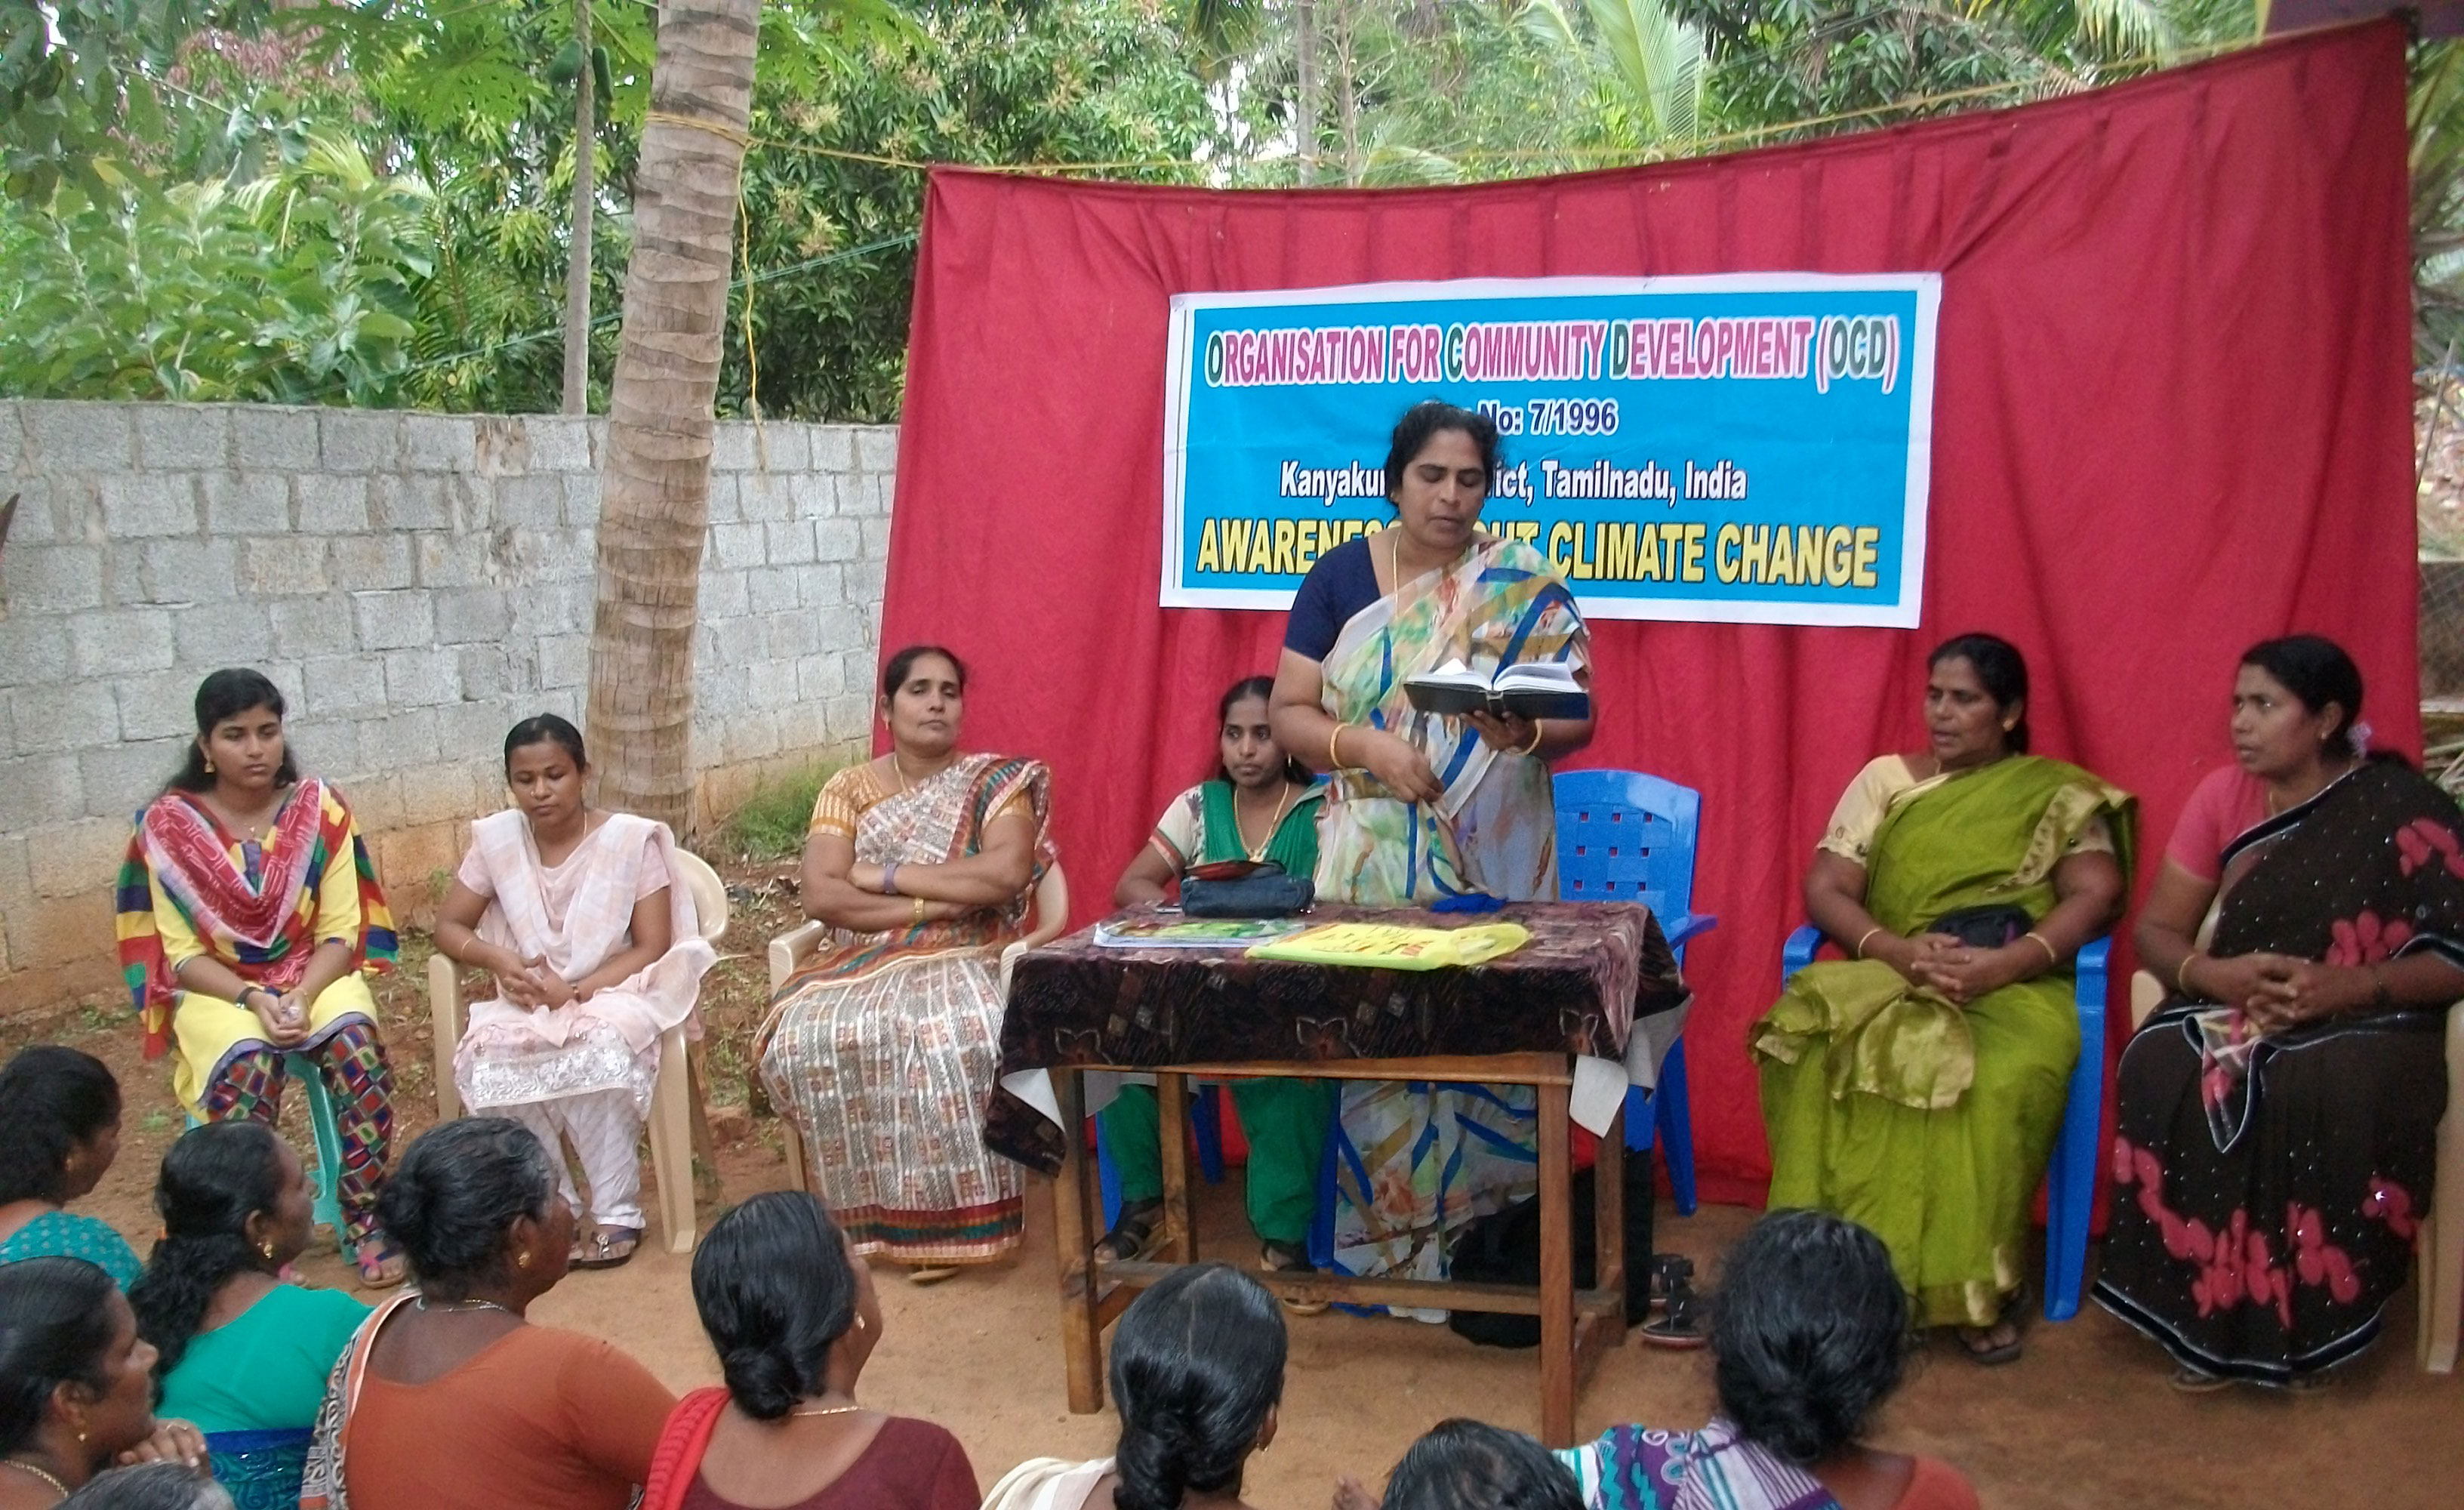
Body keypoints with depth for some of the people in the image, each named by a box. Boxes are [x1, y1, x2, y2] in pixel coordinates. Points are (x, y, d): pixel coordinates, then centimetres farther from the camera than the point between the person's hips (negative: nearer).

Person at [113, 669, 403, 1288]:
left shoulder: (320, 809, -4)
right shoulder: (168, 825, -6)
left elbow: (341, 934, -4)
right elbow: (180, 952, -6)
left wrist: (303, 997, -22)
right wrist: (253, 999, -22)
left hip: (316, 975, 1)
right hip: (216, 988, -1)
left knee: (356, 1040, -31)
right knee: (248, 1062, -34)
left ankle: (365, 1221, -21)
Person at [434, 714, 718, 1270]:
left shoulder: (632, 839, -7)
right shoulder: (496, 839, 2)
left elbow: (652, 947, -10)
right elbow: (448, 926, 8)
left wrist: (577, 991, -24)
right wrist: (499, 960, -14)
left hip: (615, 995, -3)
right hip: (527, 1004, 3)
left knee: (599, 1051, -37)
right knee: (488, 1058, -30)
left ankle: (616, 1211, -20)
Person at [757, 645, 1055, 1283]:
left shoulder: (995, 782, 4)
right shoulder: (849, 789, 9)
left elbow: (1007, 873, -15)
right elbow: (820, 896, -5)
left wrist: (886, 877, -10)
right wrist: (933, 903, -13)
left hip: (961, 960, -2)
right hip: (861, 962, 2)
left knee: (951, 1034, -37)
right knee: (805, 1036, -30)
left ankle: (946, 1217, -20)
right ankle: (874, 1209, -13)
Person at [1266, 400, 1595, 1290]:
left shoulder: (1524, 585, -1)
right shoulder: (1339, 576, 3)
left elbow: (1579, 713, -3)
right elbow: (1288, 714, 1)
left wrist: (1527, 732, -25)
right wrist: (1367, 745, -18)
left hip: (1491, 866, -1)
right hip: (1370, 869, 1)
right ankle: (1379, 1247, 14)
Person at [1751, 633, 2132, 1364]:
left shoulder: (2058, 795, 10)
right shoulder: (1883, 779, 14)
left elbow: (2096, 896, -5)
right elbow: (1824, 891, 4)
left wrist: (2005, 963, -23)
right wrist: (1897, 951, -17)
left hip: (2013, 988, -1)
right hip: (1891, 979, 2)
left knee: (2003, 1083, -37)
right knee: (1820, 1055, -33)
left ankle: (1978, 1284, -22)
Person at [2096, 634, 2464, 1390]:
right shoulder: (2223, 795, 4)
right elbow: (2155, 929, 4)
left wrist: (2345, 986, -25)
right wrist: (2214, 974, -19)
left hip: (2366, 1019, -3)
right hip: (2233, 1008, 3)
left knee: (2334, 1098, -37)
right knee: (2163, 1073, -31)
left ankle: (2308, 1323, -16)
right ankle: (2204, 1315, -19)